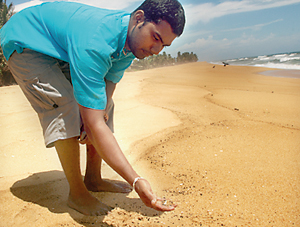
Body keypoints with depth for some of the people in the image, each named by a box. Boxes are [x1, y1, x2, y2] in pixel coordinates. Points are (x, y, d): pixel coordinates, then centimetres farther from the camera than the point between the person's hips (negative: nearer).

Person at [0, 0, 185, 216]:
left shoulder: (132, 38, -15)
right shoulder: (94, 44, -42)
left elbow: (111, 80, -4)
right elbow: (94, 125, -45)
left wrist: (101, 107, -27)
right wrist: (136, 181, -48)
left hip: (62, 48, 8)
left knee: (104, 105, -1)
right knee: (66, 108, -27)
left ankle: (93, 179, 11)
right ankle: (77, 193, -9)